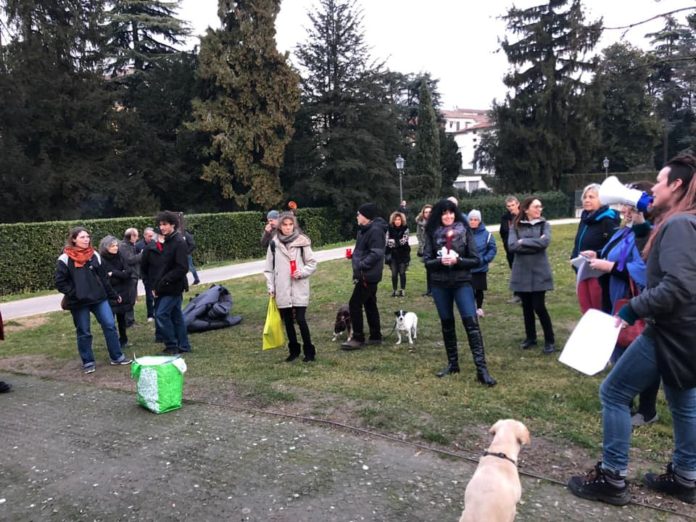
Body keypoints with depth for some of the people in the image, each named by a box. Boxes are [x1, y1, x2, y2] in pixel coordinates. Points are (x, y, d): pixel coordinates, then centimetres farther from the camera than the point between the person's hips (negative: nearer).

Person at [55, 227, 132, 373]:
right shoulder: (65, 259, -7)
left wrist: (113, 295, 13)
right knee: (83, 333, 7)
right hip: (79, 302, -3)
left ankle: (117, 357, 14)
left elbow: (103, 278, 11)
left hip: (99, 298, 3)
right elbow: (60, 283, -7)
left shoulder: (94, 255, 5)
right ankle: (88, 362, 21)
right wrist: (75, 294, -15)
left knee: (110, 325, 1)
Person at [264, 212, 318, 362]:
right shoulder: (274, 243, 3)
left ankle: (309, 351, 9)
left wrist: (302, 272, -14)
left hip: (299, 289, -3)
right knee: (288, 321, 10)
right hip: (282, 290, 3)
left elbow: (312, 263, 3)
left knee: (301, 320, -6)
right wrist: (271, 287, 5)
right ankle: (294, 350, 25)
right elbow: (269, 267, 9)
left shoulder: (302, 241, -3)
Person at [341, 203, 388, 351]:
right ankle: (375, 336, 23)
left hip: (368, 275, -11)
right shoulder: (366, 229, 14)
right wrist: (354, 256, 9)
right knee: (370, 304, 15)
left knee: (355, 304, -8)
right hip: (367, 274, 11)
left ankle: (358, 339, 0)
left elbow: (376, 254, -26)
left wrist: (361, 265, -28)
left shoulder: (375, 230, -19)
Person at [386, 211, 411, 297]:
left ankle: (402, 290, 13)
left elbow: (403, 241, -13)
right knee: (394, 273, 5)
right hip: (393, 255, 1)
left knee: (402, 273, 4)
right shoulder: (390, 229, 0)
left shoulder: (405, 229, -4)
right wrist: (398, 241, -10)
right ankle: (394, 290, 14)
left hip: (403, 254, -1)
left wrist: (393, 241, -14)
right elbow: (387, 241, -4)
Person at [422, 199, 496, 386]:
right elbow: (426, 261, -1)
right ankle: (452, 363, 26)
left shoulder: (465, 232, -3)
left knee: (471, 322, -10)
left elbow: (476, 260, -4)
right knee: (446, 324, 12)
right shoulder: (432, 234, 0)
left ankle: (481, 369, -9)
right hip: (439, 284, 2)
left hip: (462, 283, -2)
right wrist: (441, 261, -20)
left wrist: (457, 260, -19)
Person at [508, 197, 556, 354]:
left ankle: (550, 340, 12)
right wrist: (534, 245, -14)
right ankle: (530, 337, 28)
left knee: (539, 307, -3)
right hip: (521, 272, 2)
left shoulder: (544, 224, 1)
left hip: (539, 272, -2)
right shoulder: (516, 226, 2)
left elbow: (544, 242, -16)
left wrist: (523, 242, -12)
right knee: (526, 307, 12)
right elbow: (512, 246, -12)